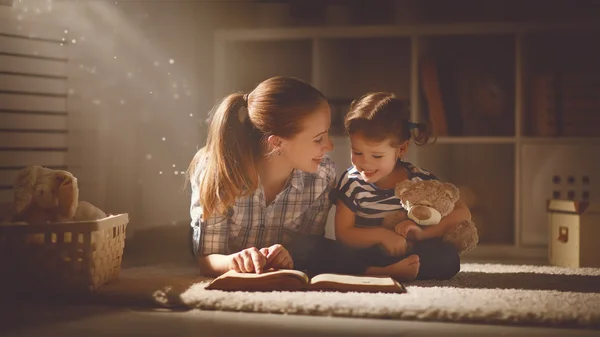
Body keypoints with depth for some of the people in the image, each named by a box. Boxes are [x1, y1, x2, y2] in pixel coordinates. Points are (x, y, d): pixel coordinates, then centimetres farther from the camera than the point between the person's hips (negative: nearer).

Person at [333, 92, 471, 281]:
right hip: (366, 256, -1)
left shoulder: (419, 180, -4)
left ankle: (378, 272, -29)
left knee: (448, 259, -28)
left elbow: (463, 214, -4)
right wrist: (381, 234, -25)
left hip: (410, 254, 1)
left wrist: (423, 233, -18)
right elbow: (342, 234, -10)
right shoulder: (351, 183, -6)